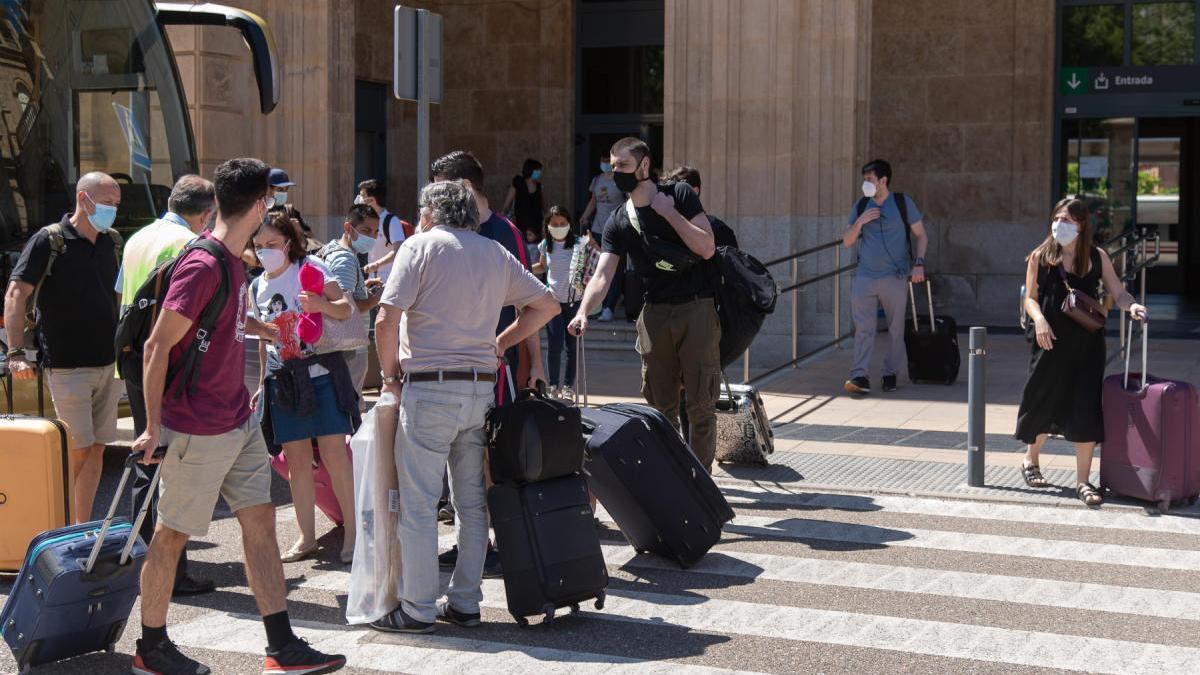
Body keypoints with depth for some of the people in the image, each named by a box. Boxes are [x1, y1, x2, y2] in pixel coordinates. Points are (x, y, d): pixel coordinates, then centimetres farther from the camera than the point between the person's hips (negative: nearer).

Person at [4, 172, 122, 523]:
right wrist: (16, 353, -22)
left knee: (96, 448, 9)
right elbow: (16, 294, -14)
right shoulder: (49, 240, -8)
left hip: (109, 362, 6)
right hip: (67, 365, -6)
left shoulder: (111, 242, 10)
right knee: (77, 451, -6)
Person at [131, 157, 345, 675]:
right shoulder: (202, 265, -19)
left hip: (237, 421, 9)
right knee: (172, 535, 5)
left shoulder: (232, 260, 9)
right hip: (198, 429, -9)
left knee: (260, 522, 7)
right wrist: (153, 429, -17)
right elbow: (157, 347, -19)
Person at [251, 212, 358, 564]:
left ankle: (352, 534, -2)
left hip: (320, 372, -5)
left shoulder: (311, 268, -2)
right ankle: (307, 538, 15)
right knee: (296, 461, 6)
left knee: (334, 454, -9)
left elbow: (347, 309, -8)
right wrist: (262, 382, 21)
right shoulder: (257, 287, 13)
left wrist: (322, 305, -28)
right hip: (282, 380, 5)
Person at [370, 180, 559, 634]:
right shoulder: (496, 254, 13)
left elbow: (386, 319, -13)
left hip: (429, 388, -5)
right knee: (472, 502, 12)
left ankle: (417, 609, 5)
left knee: (418, 504, 1)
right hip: (481, 388, 6)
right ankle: (465, 603, 18)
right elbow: (547, 305, 17)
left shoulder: (421, 246, -3)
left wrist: (390, 371, 1)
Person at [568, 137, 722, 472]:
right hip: (655, 314, 4)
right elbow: (602, 275, -6)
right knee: (660, 404, 8)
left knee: (701, 403, -3)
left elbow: (707, 248, -12)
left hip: (697, 309, -4)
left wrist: (669, 212, -15)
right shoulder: (618, 222, 5)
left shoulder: (679, 195, -3)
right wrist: (583, 312, -24)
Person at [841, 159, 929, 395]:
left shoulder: (903, 203, 1)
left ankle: (890, 373, 16)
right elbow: (847, 242, 10)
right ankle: (860, 376, -11)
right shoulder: (861, 206, 9)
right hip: (865, 276, 2)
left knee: (896, 328, 5)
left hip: (895, 277, -2)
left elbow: (921, 235, 5)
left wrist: (918, 263, -7)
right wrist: (859, 222, -7)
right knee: (864, 329, -6)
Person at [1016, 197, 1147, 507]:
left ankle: (1083, 481, 5)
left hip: (1087, 345, 1)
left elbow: (1118, 293, 2)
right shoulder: (1040, 257, 2)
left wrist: (1132, 306, -19)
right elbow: (1030, 298, 3)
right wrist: (1039, 319, -16)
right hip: (1051, 342, 0)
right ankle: (1031, 461, 36)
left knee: (1086, 410, -3)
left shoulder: (1096, 257, 4)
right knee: (1044, 403, 10)